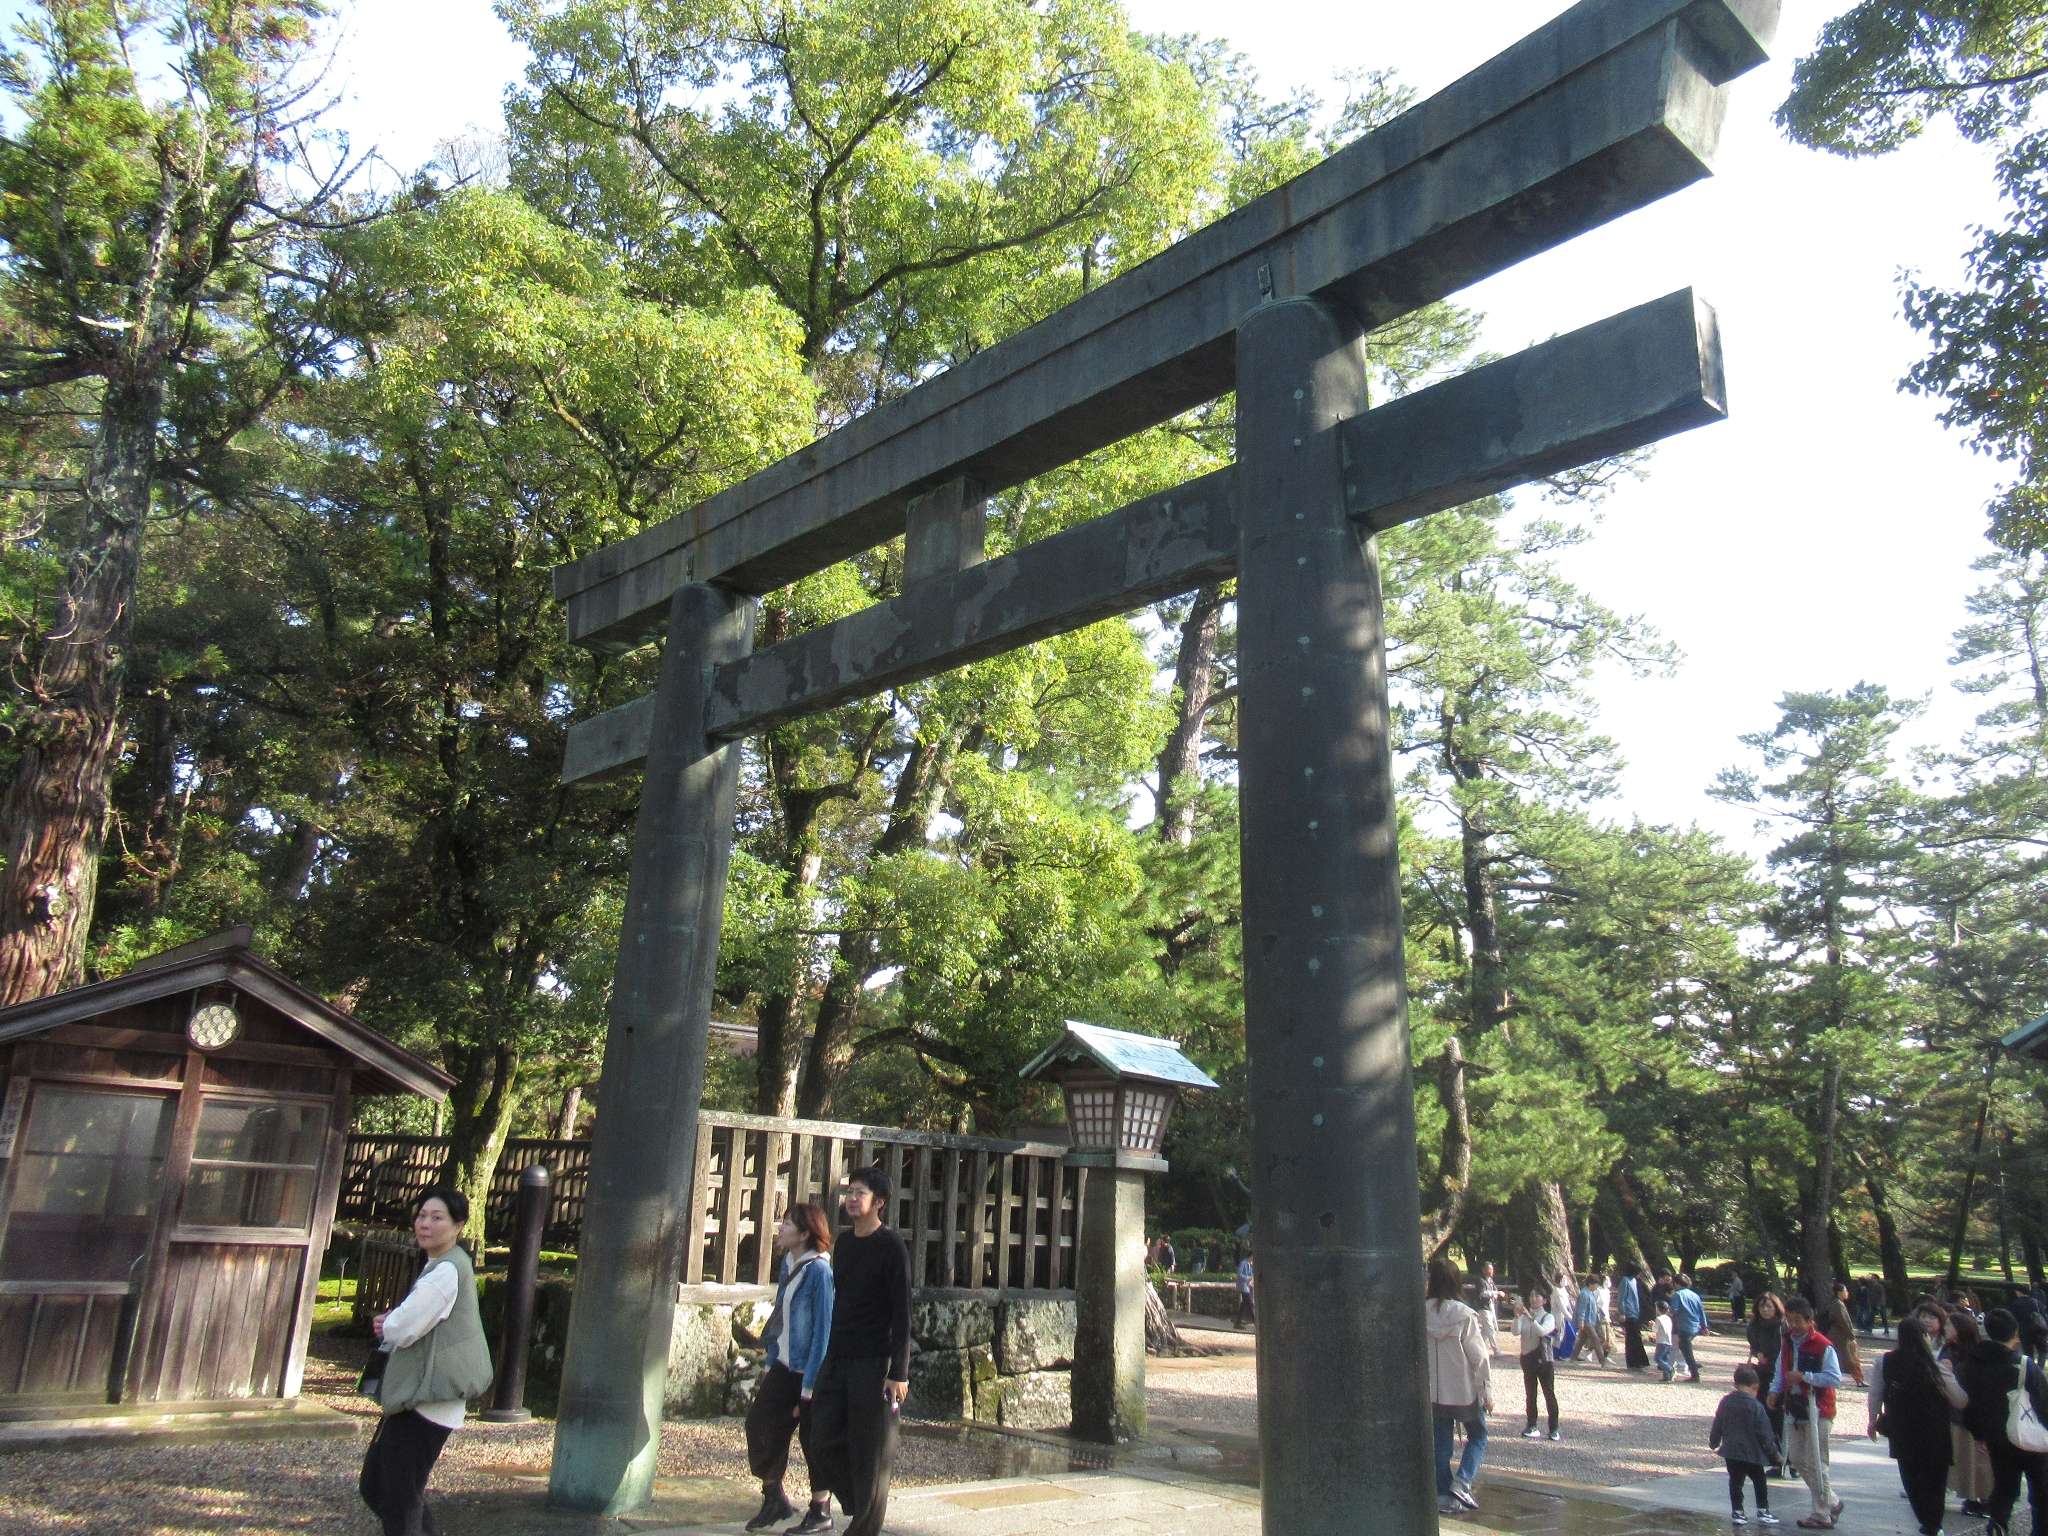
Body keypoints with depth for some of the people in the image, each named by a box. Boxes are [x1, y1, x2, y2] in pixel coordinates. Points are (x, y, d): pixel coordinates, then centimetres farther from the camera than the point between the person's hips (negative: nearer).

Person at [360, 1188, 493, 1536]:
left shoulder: (445, 1271, -18)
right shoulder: (444, 1266, 15)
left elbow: (403, 1330, -21)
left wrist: (386, 1325, 2)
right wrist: (393, 1323, 1)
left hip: (427, 1400, -10)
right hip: (416, 1395, 10)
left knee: (399, 1499, -2)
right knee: (374, 1486, 17)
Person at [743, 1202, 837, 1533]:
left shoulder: (819, 1270, -19)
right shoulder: (789, 1264, 5)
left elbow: (823, 1329, -19)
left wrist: (809, 1386, -18)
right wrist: (770, 1363, 13)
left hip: (809, 1372, -7)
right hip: (783, 1367, 7)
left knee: (814, 1440, 6)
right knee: (760, 1423, 6)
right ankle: (774, 1499, 26)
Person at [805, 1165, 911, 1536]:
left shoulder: (891, 1246, -10)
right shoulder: (844, 1242, 11)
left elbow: (902, 1313, -12)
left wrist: (899, 1372, -17)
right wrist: (830, 1354, 18)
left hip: (873, 1363, -7)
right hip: (837, 1359, 7)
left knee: (870, 1452, -1)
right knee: (822, 1441, 6)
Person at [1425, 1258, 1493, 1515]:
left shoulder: (1421, 1312, -8)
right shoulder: (1463, 1314, -17)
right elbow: (1478, 1356, -12)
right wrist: (1487, 1392, -4)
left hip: (1433, 1392, 3)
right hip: (1465, 1390, -3)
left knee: (1441, 1442, 13)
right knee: (1478, 1436, 17)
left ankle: (1443, 1495, 15)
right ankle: (1462, 1482, 0)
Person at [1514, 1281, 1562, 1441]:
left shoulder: (1549, 1317, -5)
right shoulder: (1524, 1317, 5)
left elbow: (1542, 1331, -25)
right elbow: (1516, 1332, -11)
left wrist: (1529, 1317, -34)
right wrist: (1517, 1316, -26)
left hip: (1544, 1360, -4)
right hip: (1528, 1359, 4)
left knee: (1549, 1394, -1)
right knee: (1530, 1395, 9)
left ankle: (1554, 1429, 5)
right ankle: (1532, 1427, 17)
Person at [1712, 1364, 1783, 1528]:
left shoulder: (1725, 1402, 1)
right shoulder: (1756, 1406, -13)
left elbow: (1717, 1426, 9)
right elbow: (1764, 1434, -11)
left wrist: (1713, 1442, 25)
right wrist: (1775, 1453, 2)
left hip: (1731, 1452, 3)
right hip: (1752, 1453, -3)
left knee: (1735, 1482, 12)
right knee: (1760, 1482, 15)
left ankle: (1736, 1512, 11)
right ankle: (1763, 1511, 17)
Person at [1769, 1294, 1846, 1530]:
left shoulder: (1822, 1346, -14)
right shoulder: (1787, 1342, 10)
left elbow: (1836, 1378, -18)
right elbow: (1780, 1370, 18)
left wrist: (1804, 1376, -23)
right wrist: (1775, 1391, 3)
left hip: (1816, 1410, -8)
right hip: (1795, 1409, 8)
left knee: (1816, 1463, -2)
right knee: (1797, 1459, 12)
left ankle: (1822, 1515, 8)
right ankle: (1832, 1503, 28)